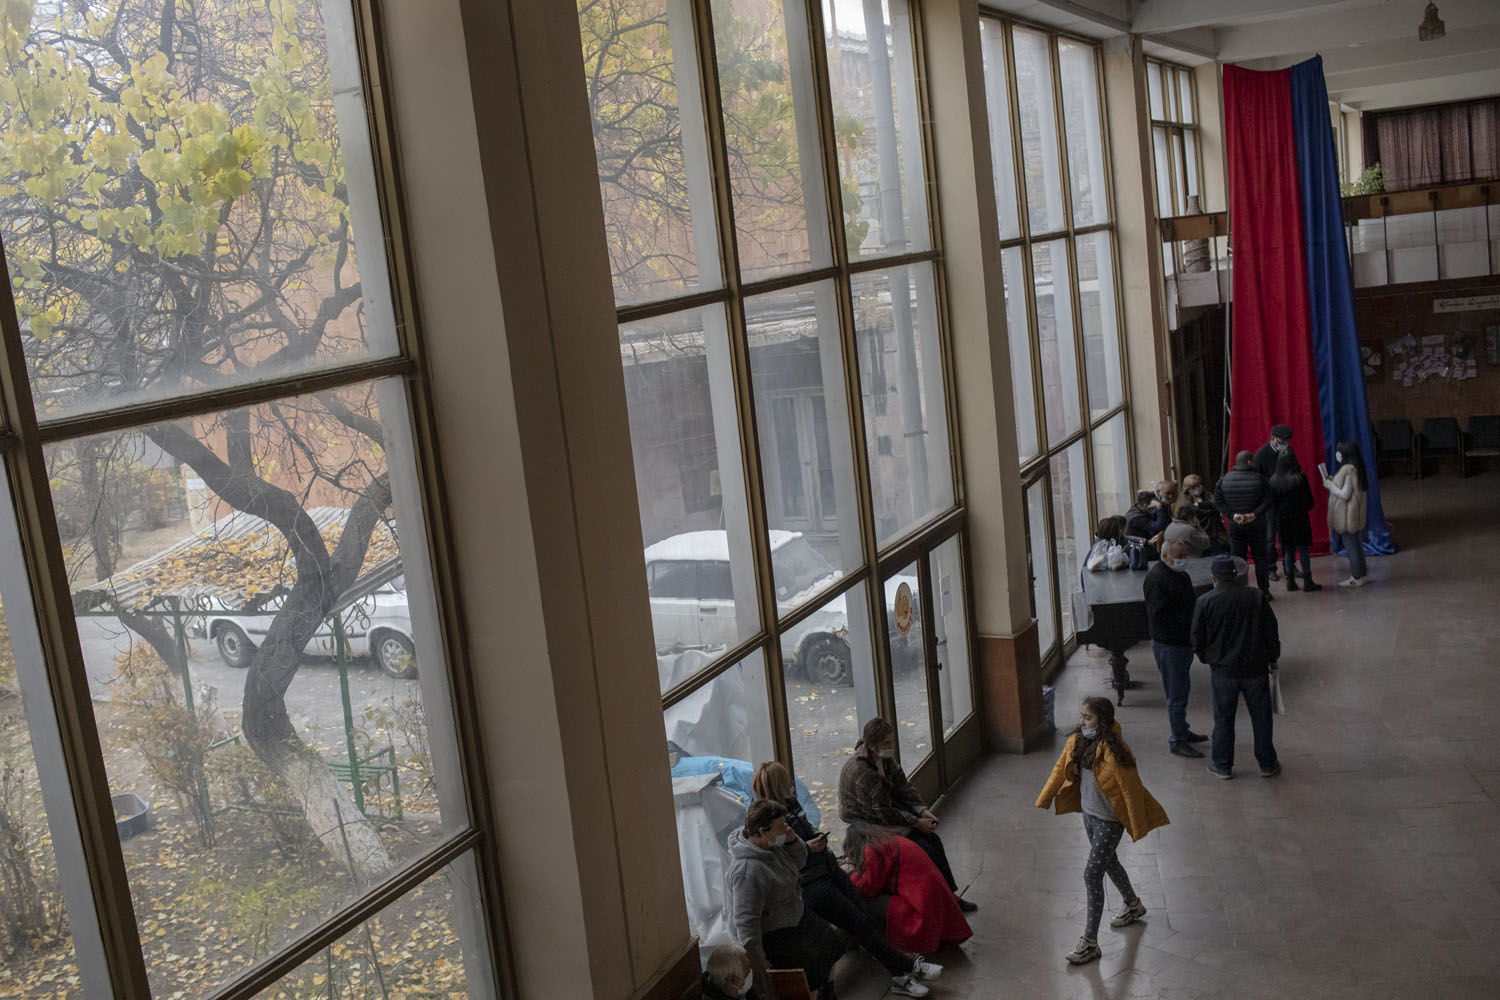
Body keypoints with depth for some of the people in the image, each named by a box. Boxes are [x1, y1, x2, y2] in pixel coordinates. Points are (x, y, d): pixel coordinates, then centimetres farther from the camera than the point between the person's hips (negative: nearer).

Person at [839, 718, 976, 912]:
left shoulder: (885, 759, -3)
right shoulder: (862, 772, -30)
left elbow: (903, 786, 5)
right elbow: (883, 813, -25)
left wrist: (923, 810, -10)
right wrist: (917, 822, -19)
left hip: (889, 812, 8)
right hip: (867, 824, -8)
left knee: (933, 839, -5)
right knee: (923, 848, -17)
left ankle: (950, 894, 3)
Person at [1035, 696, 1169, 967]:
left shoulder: (1112, 751, -28)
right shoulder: (1077, 742, -5)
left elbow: (1130, 788, -21)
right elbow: (1060, 769, 9)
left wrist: (1138, 827, -14)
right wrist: (1042, 802, 15)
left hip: (1109, 820, -8)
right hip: (1089, 813, 8)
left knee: (1092, 874, -8)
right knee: (1108, 862, 26)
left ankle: (1090, 942, 0)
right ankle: (1133, 905, 53)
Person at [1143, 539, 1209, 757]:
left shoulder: (1179, 574, 11)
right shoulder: (1157, 579, -21)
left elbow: (1190, 604, 22)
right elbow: (1159, 616, -25)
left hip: (1184, 642, 10)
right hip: (1169, 645, -10)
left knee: (1181, 689, 21)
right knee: (1177, 694, -3)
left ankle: (1182, 731, 36)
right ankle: (1177, 741, 6)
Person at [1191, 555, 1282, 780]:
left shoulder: (1205, 602, -12)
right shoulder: (1257, 598, -9)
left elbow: (1198, 639, -5)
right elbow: (1272, 632, -1)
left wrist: (1207, 658, 14)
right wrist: (1272, 658, 14)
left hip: (1223, 670, -1)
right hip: (1255, 668, 1)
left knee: (1223, 719, 12)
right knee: (1261, 717, 14)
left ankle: (1223, 765, 21)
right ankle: (1267, 764, 24)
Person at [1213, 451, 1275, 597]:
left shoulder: (1223, 479, -1)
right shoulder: (1259, 479, -8)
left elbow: (1218, 501, -3)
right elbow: (1268, 500, -12)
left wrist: (1232, 514, -8)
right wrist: (1255, 514, -13)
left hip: (1235, 526, 2)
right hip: (1257, 525, -2)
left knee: (1237, 558, 9)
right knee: (1260, 557, 8)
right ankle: (1264, 590, 11)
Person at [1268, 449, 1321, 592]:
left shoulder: (1274, 481, -4)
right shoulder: (1300, 479, -14)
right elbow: (1309, 502, -10)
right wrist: (1302, 508, 10)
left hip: (1282, 520, 3)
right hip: (1300, 518, -3)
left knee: (1288, 549, 12)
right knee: (1304, 549, 5)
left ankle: (1291, 581, 14)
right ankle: (1307, 582, 8)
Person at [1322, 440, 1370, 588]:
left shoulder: (1347, 470, -23)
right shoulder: (1355, 468, 8)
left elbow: (1345, 495, -24)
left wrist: (1329, 485, -13)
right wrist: (1333, 482, 11)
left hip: (1347, 516, -10)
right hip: (1354, 515, 10)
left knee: (1351, 547, 0)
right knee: (1356, 545, 18)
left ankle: (1357, 578, 8)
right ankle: (1361, 575, 27)